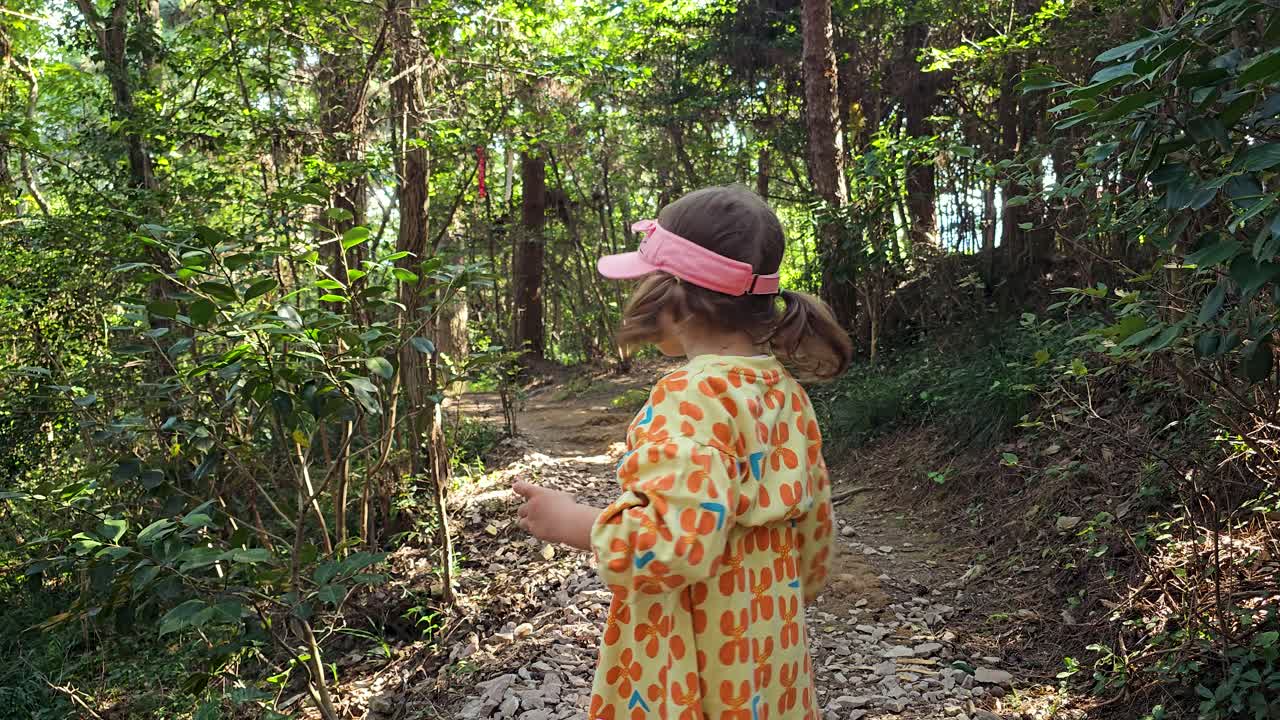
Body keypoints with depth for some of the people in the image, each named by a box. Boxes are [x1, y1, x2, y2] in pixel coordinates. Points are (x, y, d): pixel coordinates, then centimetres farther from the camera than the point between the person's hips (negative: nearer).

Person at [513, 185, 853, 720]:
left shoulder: (691, 396, -23)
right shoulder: (786, 391, 1)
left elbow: (675, 545, -31)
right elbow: (814, 525, 9)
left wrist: (574, 523, -17)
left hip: (694, 672, -8)